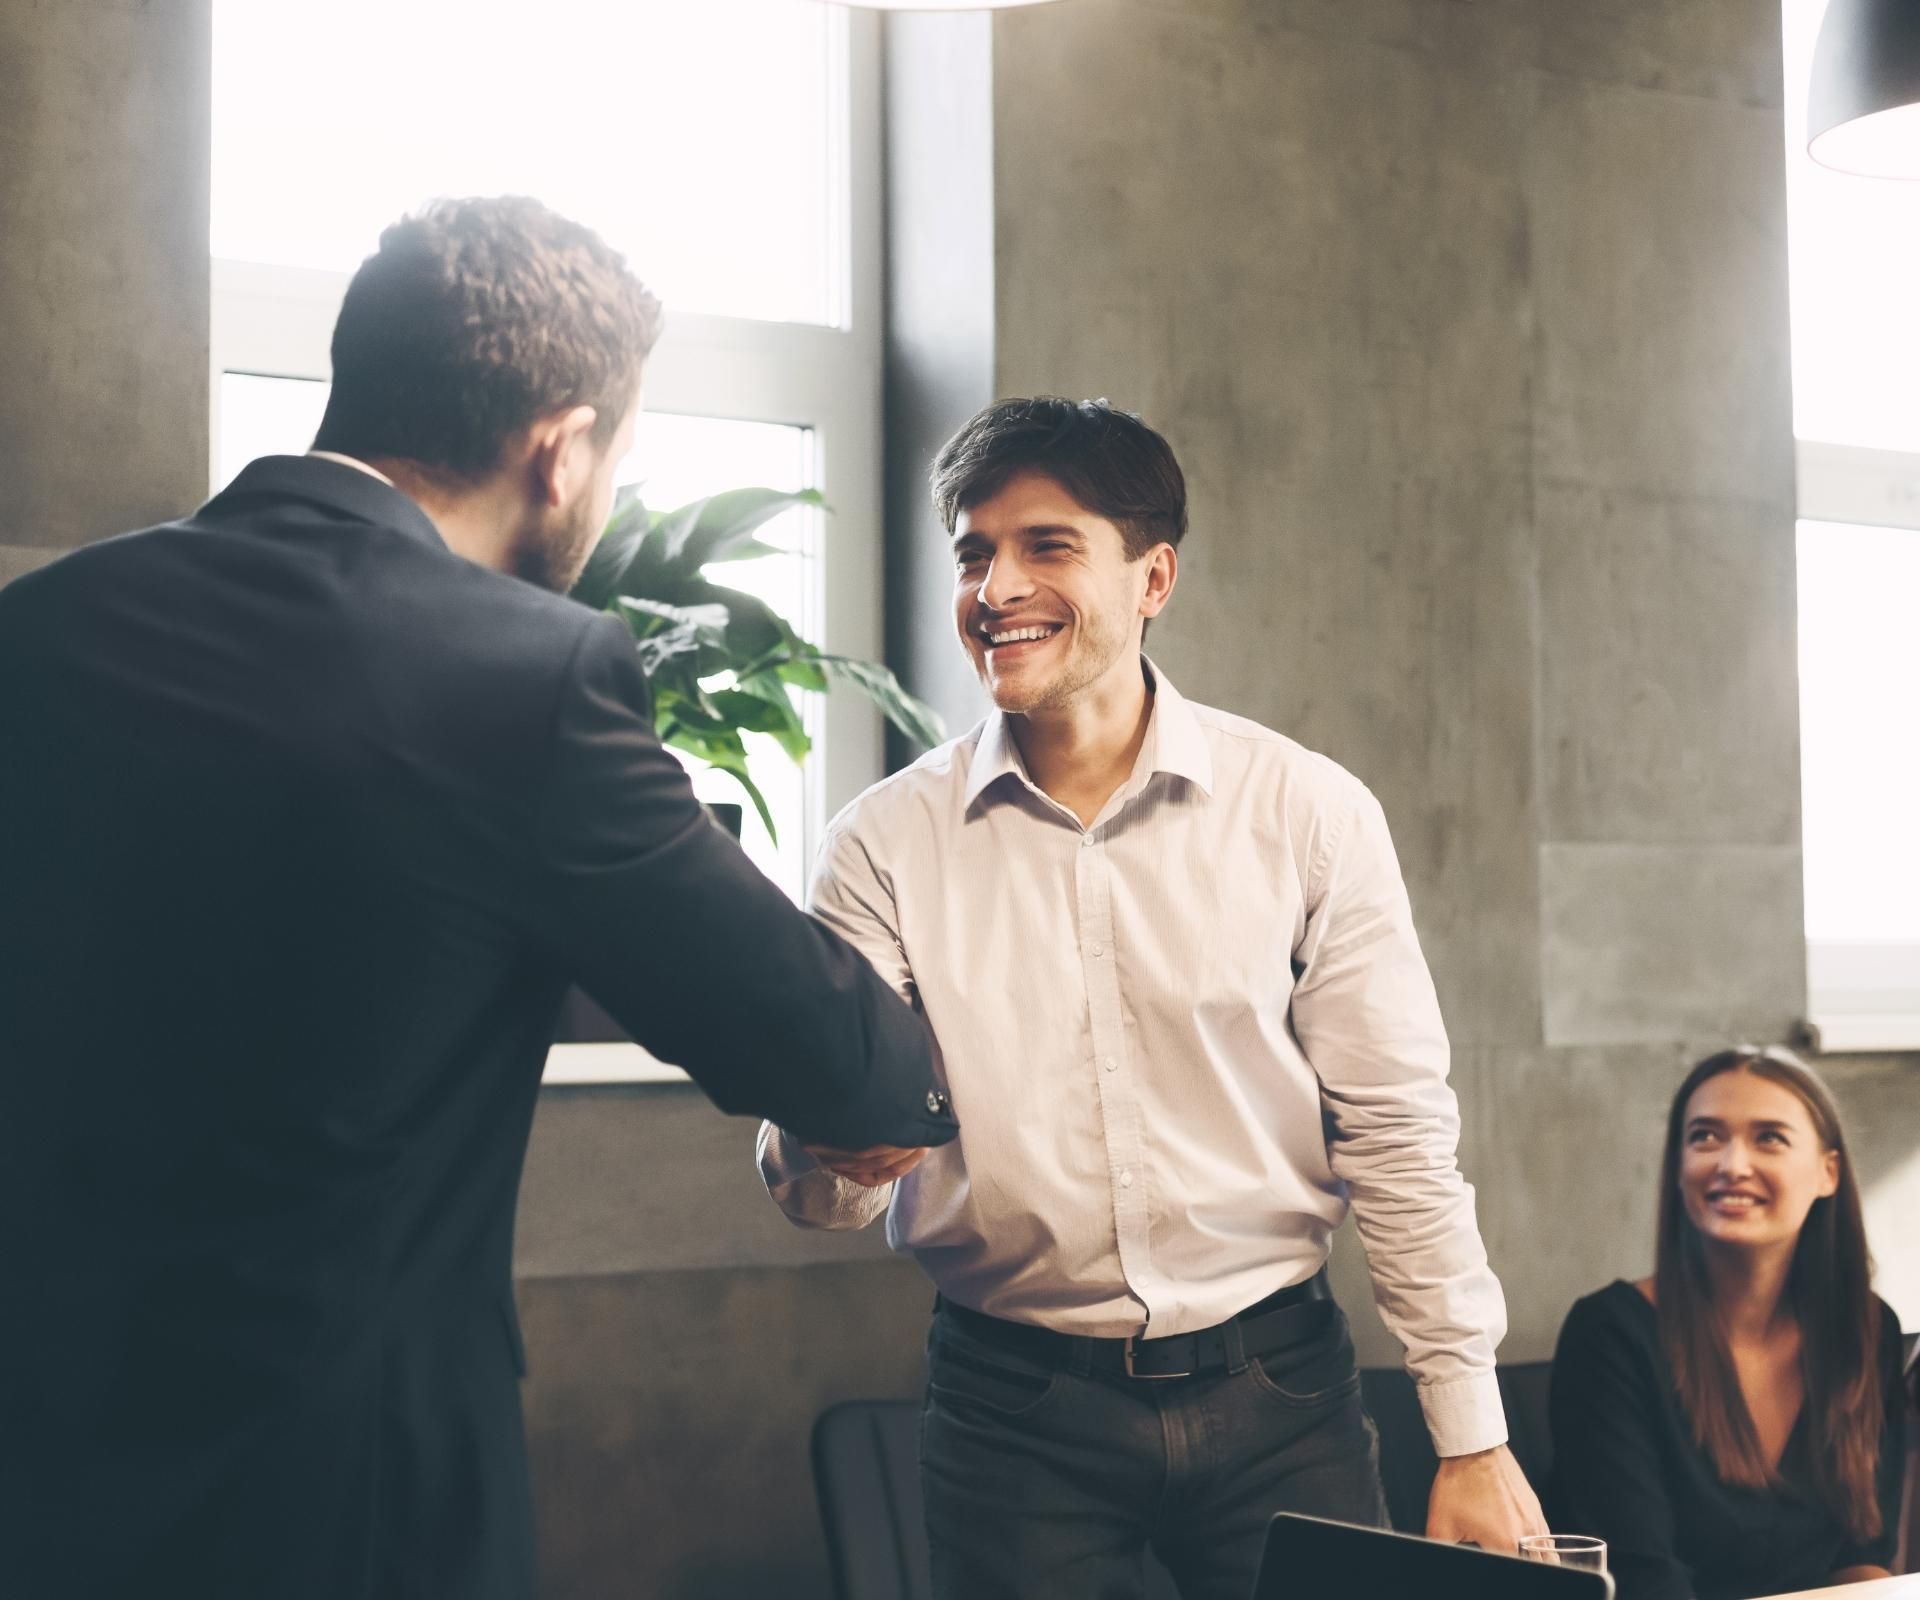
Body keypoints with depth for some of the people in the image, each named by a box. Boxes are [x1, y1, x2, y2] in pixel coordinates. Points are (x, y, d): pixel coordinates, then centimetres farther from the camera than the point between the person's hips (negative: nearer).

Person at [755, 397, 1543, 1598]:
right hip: (1015, 1408, 1)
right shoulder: (886, 845, -3)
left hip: (1276, 1387, 0)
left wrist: (1475, 1442, -4)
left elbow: (1398, 1137, -2)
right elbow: (818, 1189, -4)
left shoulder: (1307, 812, -4)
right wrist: (829, 1145, -28)